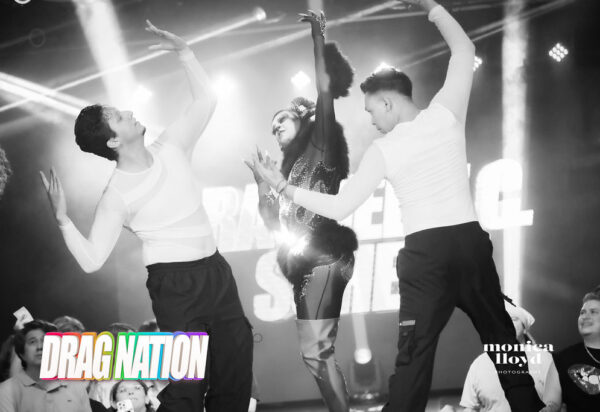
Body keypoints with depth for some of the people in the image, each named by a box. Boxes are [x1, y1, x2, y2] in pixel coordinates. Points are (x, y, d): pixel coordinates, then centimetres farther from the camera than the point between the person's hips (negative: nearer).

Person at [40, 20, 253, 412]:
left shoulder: (170, 148, 4)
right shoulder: (117, 196, -12)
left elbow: (206, 100, 8)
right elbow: (92, 260, -16)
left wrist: (183, 50, 0)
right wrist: (63, 219, -30)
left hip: (216, 271, 6)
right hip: (175, 284, -6)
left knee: (236, 369, 10)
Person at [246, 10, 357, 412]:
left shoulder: (322, 145, 2)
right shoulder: (290, 167, 24)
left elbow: (326, 92, -11)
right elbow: (274, 221, 21)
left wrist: (319, 39, -10)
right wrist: (261, 177, 17)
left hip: (322, 258, -9)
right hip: (306, 262, 9)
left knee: (317, 351, -12)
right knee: (317, 351, 9)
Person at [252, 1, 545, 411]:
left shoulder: (382, 150, -4)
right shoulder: (446, 113, 0)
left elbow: (339, 208, -5)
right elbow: (465, 49, 12)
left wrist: (283, 186, 3)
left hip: (425, 253, -2)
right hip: (470, 241, 2)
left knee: (414, 353, 2)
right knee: (503, 338, 14)